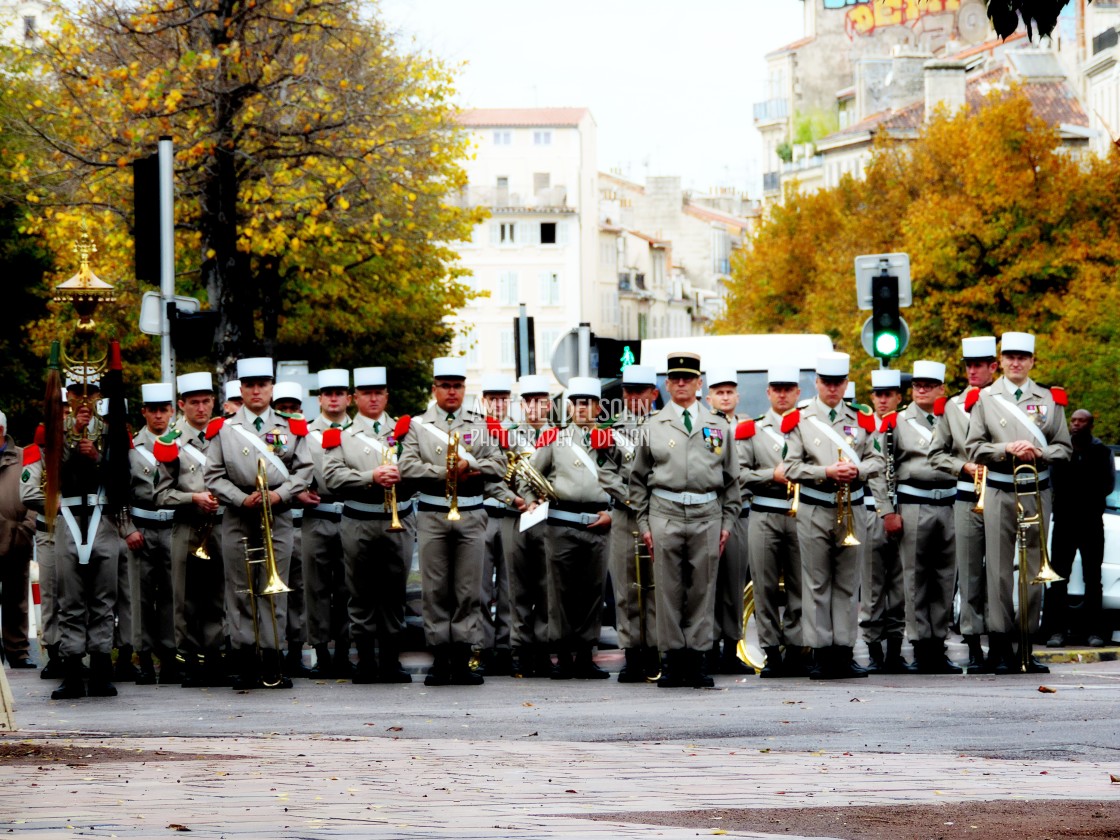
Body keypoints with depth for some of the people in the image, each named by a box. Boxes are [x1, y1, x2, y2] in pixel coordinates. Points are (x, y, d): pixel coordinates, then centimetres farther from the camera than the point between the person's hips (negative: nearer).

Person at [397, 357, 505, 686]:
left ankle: (463, 660, 2)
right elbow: (407, 467, -4)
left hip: (471, 515, 1)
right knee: (435, 590, -1)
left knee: (469, 590, -1)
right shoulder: (419, 426, 8)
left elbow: (498, 465, 5)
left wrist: (470, 466, -11)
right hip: (432, 515, -1)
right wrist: (445, 472, -11)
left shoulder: (479, 426, 13)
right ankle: (440, 658, 2)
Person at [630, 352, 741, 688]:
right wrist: (644, 523, 4)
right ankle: (673, 658, 3)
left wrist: (728, 521, 7)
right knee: (668, 590, -2)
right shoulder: (653, 427, 9)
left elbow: (731, 479, 14)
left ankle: (697, 660, 5)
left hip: (707, 514, 1)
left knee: (703, 589, 1)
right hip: (665, 513, -1)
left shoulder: (718, 427, 12)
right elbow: (638, 479, 10)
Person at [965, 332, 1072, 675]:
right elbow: (974, 448, 2)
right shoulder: (985, 399, 6)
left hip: (1037, 491, 1)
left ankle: (1028, 648, 10)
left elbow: (1063, 448, 8)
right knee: (999, 569, -4)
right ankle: (1001, 649, -3)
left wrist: (1038, 453, -11)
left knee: (1034, 569, 3)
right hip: (999, 492, -1)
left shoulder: (1049, 399, 9)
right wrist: (1007, 449, -14)